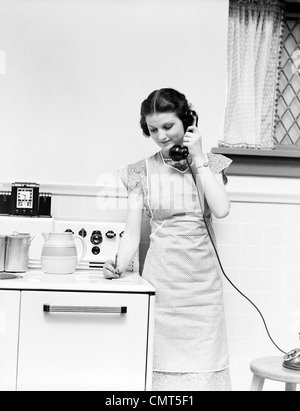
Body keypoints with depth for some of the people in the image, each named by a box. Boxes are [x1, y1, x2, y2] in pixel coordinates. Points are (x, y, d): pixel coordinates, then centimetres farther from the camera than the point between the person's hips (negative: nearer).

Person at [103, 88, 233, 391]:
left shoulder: (211, 164, 7)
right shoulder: (143, 172, 4)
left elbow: (221, 209, -11)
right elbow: (132, 233, 1)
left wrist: (198, 159, -7)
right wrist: (119, 266, -17)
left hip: (201, 278, 1)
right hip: (160, 278, 0)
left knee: (202, 366, -2)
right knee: (160, 365, -2)